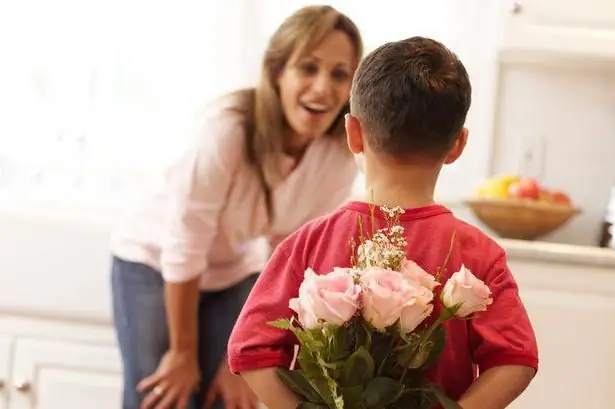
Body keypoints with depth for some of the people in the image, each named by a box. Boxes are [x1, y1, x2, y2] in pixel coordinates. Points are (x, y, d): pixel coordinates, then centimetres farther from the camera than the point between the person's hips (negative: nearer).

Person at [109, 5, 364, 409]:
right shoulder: (226, 129, -33)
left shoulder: (340, 156, -20)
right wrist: (183, 352, -15)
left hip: (238, 274, 4)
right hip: (155, 262, -4)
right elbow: (183, 249, -25)